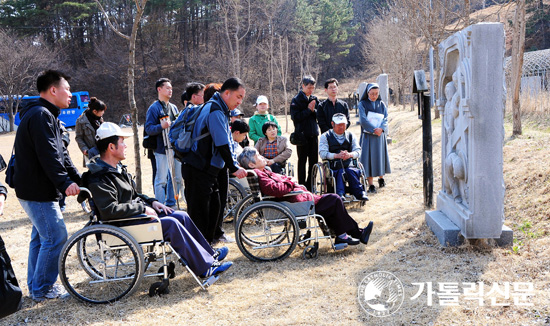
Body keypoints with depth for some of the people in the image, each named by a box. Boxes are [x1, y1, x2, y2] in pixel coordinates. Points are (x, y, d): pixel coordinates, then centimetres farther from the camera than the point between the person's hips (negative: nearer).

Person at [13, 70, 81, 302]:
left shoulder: (45, 115, 18)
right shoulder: (41, 115, -17)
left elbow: (60, 153, 17)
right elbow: (48, 155, -25)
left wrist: (78, 178, 10)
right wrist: (65, 182, -25)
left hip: (36, 189, 11)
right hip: (37, 191, -11)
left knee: (41, 235, 18)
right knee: (55, 237, -6)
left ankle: (36, 286, 29)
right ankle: (42, 289, 6)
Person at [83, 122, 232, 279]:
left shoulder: (118, 168, 15)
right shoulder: (99, 179, -18)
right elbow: (110, 210, -28)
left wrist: (152, 202, 6)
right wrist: (142, 208, -21)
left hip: (137, 213, 10)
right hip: (123, 225, -10)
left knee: (181, 215, 0)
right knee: (171, 223, -23)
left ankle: (209, 254, 8)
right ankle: (205, 267, -17)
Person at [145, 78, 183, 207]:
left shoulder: (174, 107, 17)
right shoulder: (154, 108, -5)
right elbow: (148, 129, -13)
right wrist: (161, 126, -28)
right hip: (162, 150, -7)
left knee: (177, 178, 11)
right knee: (161, 180, -4)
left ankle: (171, 204, 24)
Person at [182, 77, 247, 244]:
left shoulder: (221, 110, 16)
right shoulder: (215, 111, -18)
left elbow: (227, 140, 19)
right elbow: (222, 143, -22)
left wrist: (235, 163, 10)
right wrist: (234, 168, -17)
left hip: (210, 167, 10)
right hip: (199, 171, -10)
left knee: (215, 204, 18)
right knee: (199, 210, -3)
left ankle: (214, 234, 33)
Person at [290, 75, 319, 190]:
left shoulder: (314, 99, 10)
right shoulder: (296, 100, -5)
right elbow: (295, 117, -13)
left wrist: (314, 110, -11)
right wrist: (308, 110, -13)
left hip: (313, 134, 5)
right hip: (302, 134, -5)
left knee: (314, 161, 7)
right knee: (302, 161, 3)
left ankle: (310, 185, 18)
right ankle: (301, 185, 10)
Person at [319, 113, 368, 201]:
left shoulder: (351, 136, 21)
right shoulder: (325, 136, 11)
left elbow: (358, 151, 9)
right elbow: (322, 153, -4)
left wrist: (349, 154, -15)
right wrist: (337, 155, -20)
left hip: (349, 165, 2)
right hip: (333, 167, -2)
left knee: (351, 171, -33)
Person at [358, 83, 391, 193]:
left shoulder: (381, 104, 8)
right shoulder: (362, 104, -2)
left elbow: (385, 118, 0)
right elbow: (363, 119, -12)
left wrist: (381, 128, -19)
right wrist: (373, 130, -21)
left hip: (380, 134, 3)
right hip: (367, 135, -3)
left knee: (380, 155, 9)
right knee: (369, 157, -6)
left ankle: (381, 177, 31)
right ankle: (371, 184, -4)